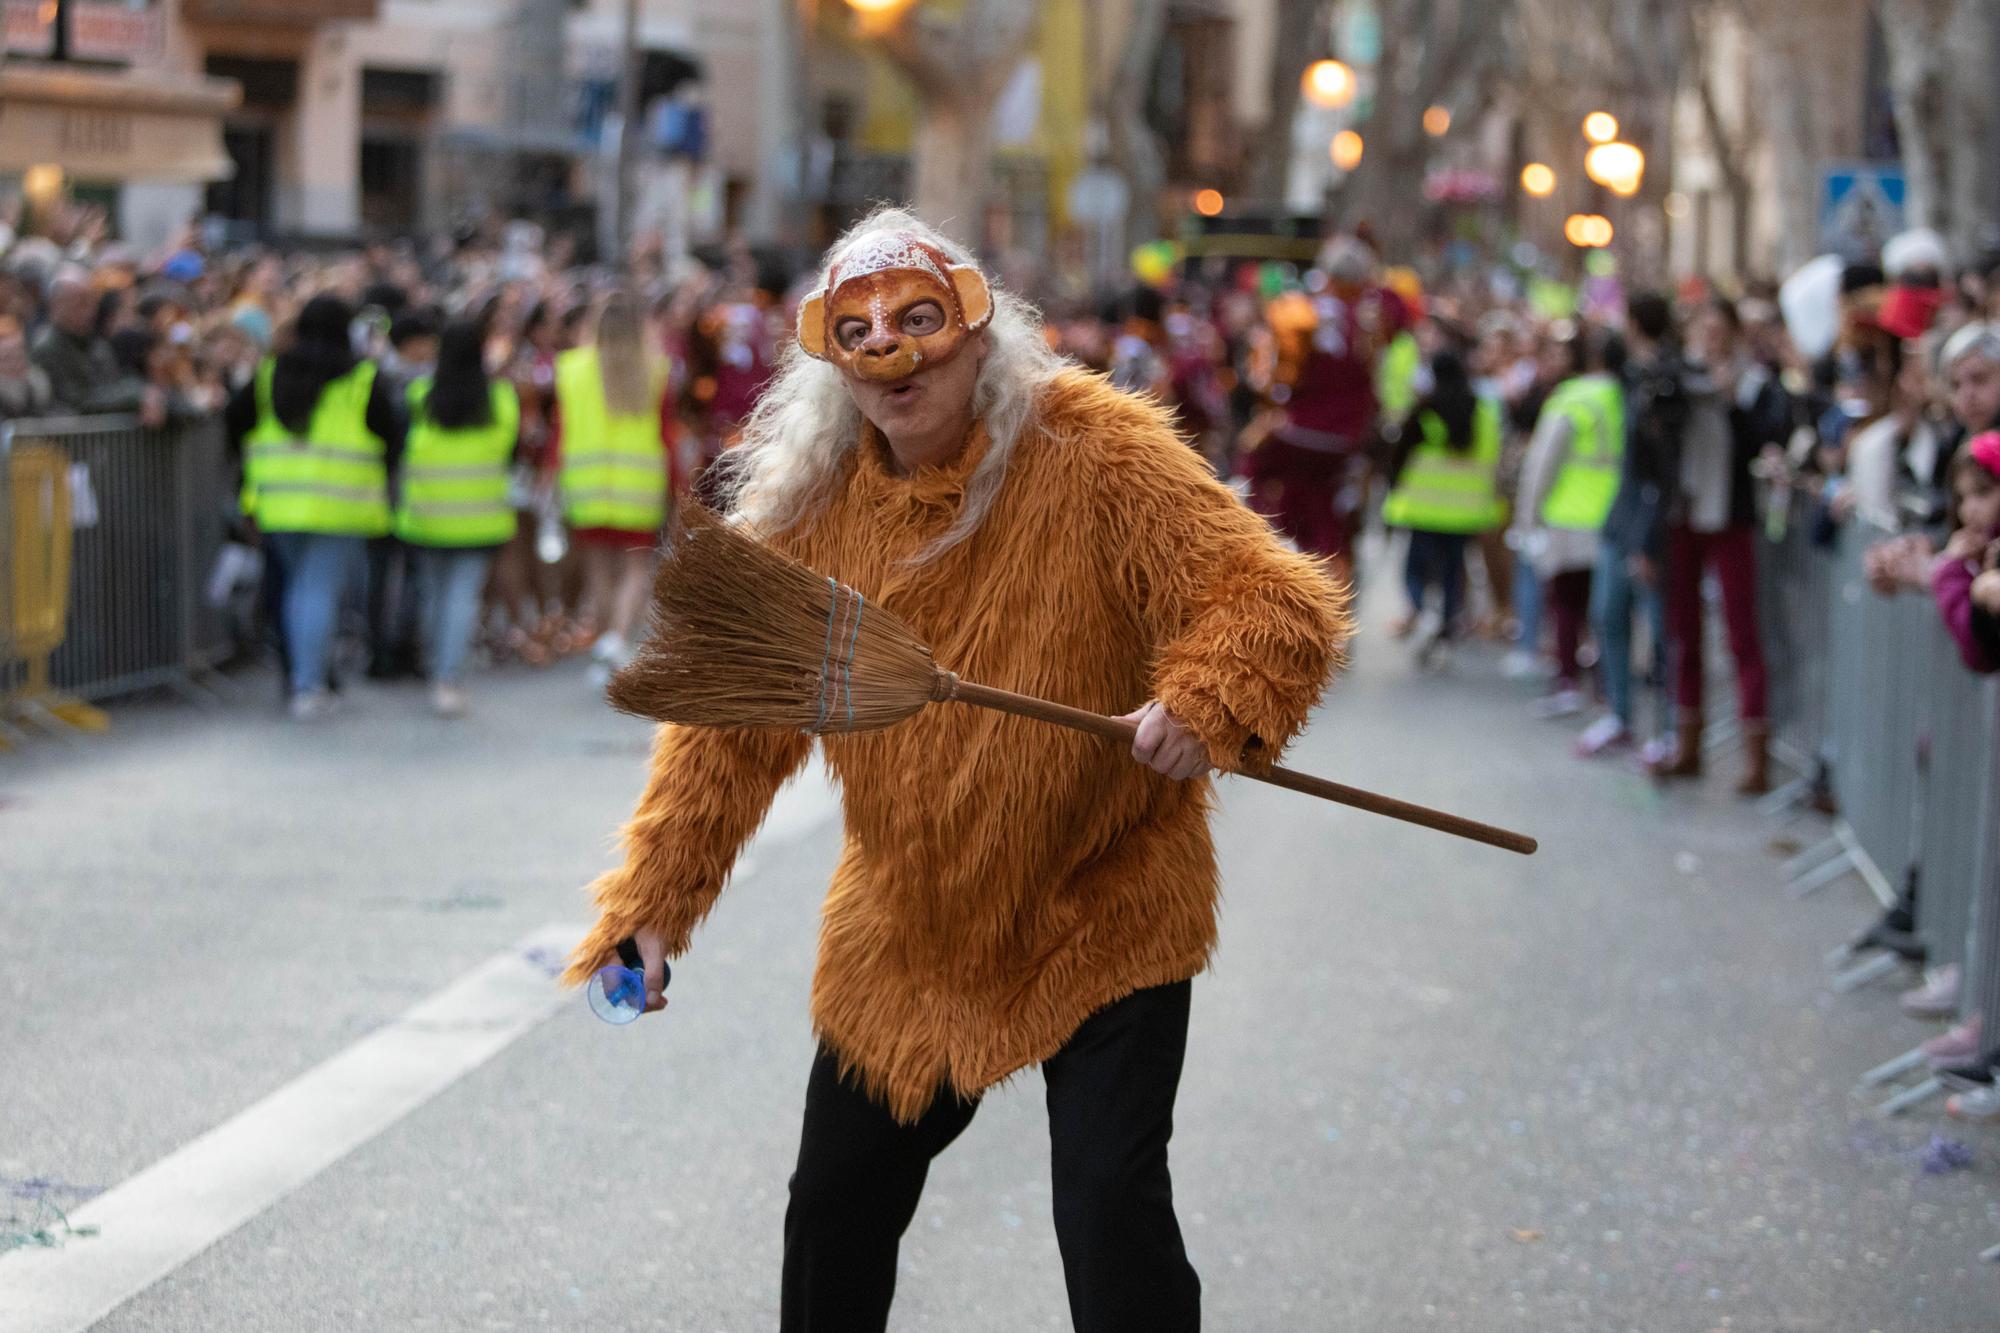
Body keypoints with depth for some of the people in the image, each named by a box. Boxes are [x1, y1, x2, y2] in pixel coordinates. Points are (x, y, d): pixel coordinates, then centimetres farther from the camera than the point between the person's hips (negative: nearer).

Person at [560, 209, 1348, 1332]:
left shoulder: (1097, 456, -17)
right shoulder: (810, 503, -4)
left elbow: (1279, 602, -22)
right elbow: (733, 722, 1)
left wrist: (1209, 699, -43)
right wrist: (652, 904, -4)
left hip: (1100, 918, -4)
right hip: (904, 933, 5)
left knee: (1112, 1220, -12)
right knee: (835, 1209, 16)